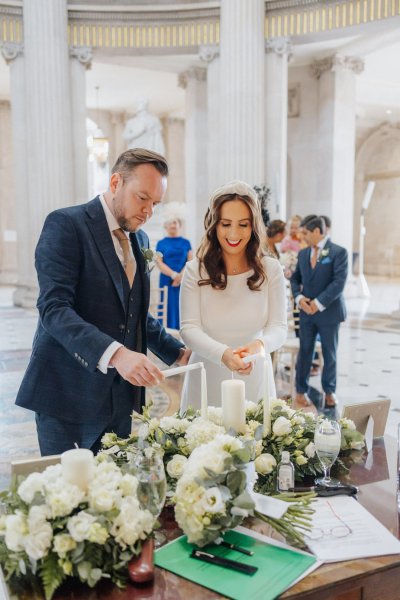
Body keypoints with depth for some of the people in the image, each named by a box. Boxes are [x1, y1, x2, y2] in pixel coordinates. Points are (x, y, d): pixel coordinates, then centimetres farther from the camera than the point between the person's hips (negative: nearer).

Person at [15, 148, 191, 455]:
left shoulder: (139, 239, 13)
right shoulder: (66, 225, -10)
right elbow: (54, 309, -21)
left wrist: (178, 352, 8)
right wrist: (115, 354, -34)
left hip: (121, 396, 6)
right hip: (70, 395, -6)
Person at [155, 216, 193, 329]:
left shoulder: (186, 242, 11)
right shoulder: (161, 243, 8)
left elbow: (191, 261, 3)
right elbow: (159, 263, -1)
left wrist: (181, 275, -13)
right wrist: (174, 275, -14)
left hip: (184, 282, 1)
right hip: (167, 281, -1)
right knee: (169, 308, -4)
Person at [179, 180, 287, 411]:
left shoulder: (271, 270, -4)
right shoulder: (196, 270, -7)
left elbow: (279, 327, -6)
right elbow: (189, 328, -12)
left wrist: (260, 345, -30)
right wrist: (223, 354, -31)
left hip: (254, 378, 1)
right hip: (206, 381, 0)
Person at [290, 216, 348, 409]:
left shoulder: (339, 252, -8)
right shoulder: (303, 253, 9)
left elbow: (339, 282, -15)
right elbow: (295, 278, 13)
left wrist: (319, 303, -18)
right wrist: (299, 297, -6)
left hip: (329, 312, -3)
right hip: (307, 311, 4)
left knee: (329, 353, 9)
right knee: (305, 352, 6)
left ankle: (329, 390, 25)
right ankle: (301, 390, 18)